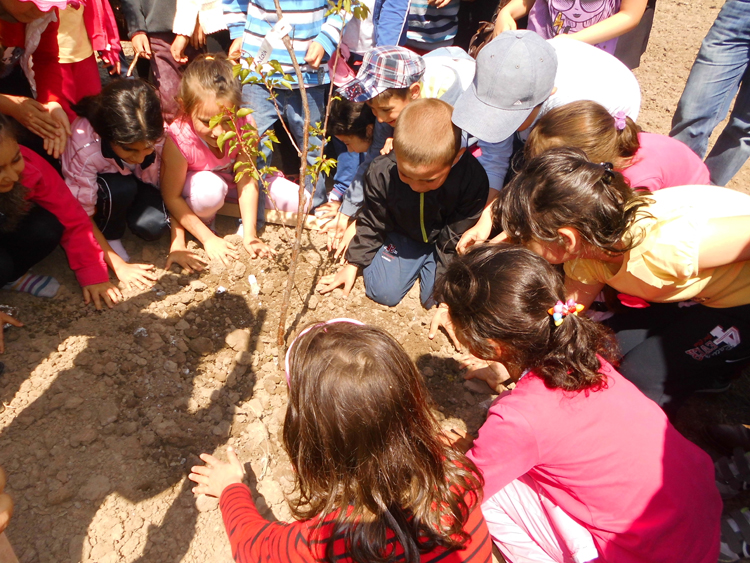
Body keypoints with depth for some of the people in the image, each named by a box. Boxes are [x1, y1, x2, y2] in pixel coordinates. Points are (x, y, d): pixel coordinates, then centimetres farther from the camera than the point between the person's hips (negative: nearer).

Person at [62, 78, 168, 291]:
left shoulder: (154, 134, -32)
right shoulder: (84, 147, -38)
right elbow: (81, 216, -30)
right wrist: (119, 266, -33)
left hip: (135, 180, 3)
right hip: (97, 186, -2)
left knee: (154, 226, -26)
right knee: (119, 189, -37)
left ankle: (122, 219, 8)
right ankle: (111, 237, -8)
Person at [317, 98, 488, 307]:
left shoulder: (473, 178, -33)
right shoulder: (381, 172, -26)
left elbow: (458, 238, -20)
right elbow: (372, 223, -6)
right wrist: (353, 265, 0)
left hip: (445, 242, -1)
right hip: (403, 235, 1)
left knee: (436, 298, -15)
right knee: (382, 292, -11)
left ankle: (429, 266, 18)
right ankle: (417, 266, 19)